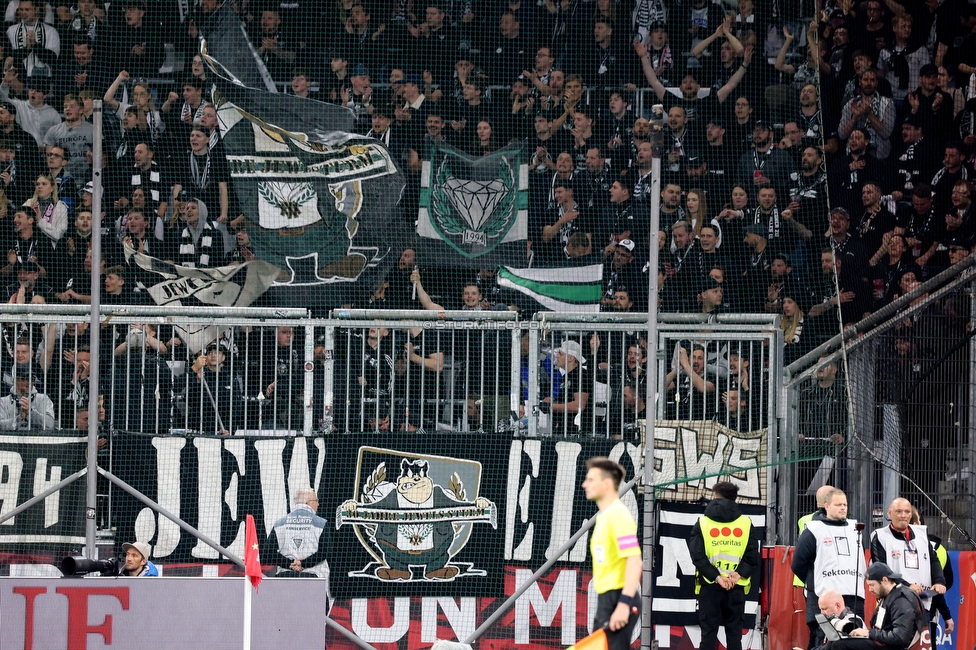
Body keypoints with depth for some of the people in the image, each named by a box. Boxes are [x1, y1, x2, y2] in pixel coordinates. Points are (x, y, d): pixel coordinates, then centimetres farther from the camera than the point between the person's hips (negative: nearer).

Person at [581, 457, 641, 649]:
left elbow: (634, 561, -21)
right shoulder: (604, 515, 16)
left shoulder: (618, 514, -14)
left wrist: (624, 604, -26)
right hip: (606, 599, 10)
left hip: (617, 599, -10)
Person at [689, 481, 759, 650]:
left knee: (709, 632, 2)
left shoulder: (702, 524, -1)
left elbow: (698, 556, -10)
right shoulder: (746, 524, 3)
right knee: (734, 633, 6)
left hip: (709, 586, -1)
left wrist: (716, 577, -13)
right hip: (737, 588, 1)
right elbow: (752, 556, -5)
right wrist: (739, 573, -12)